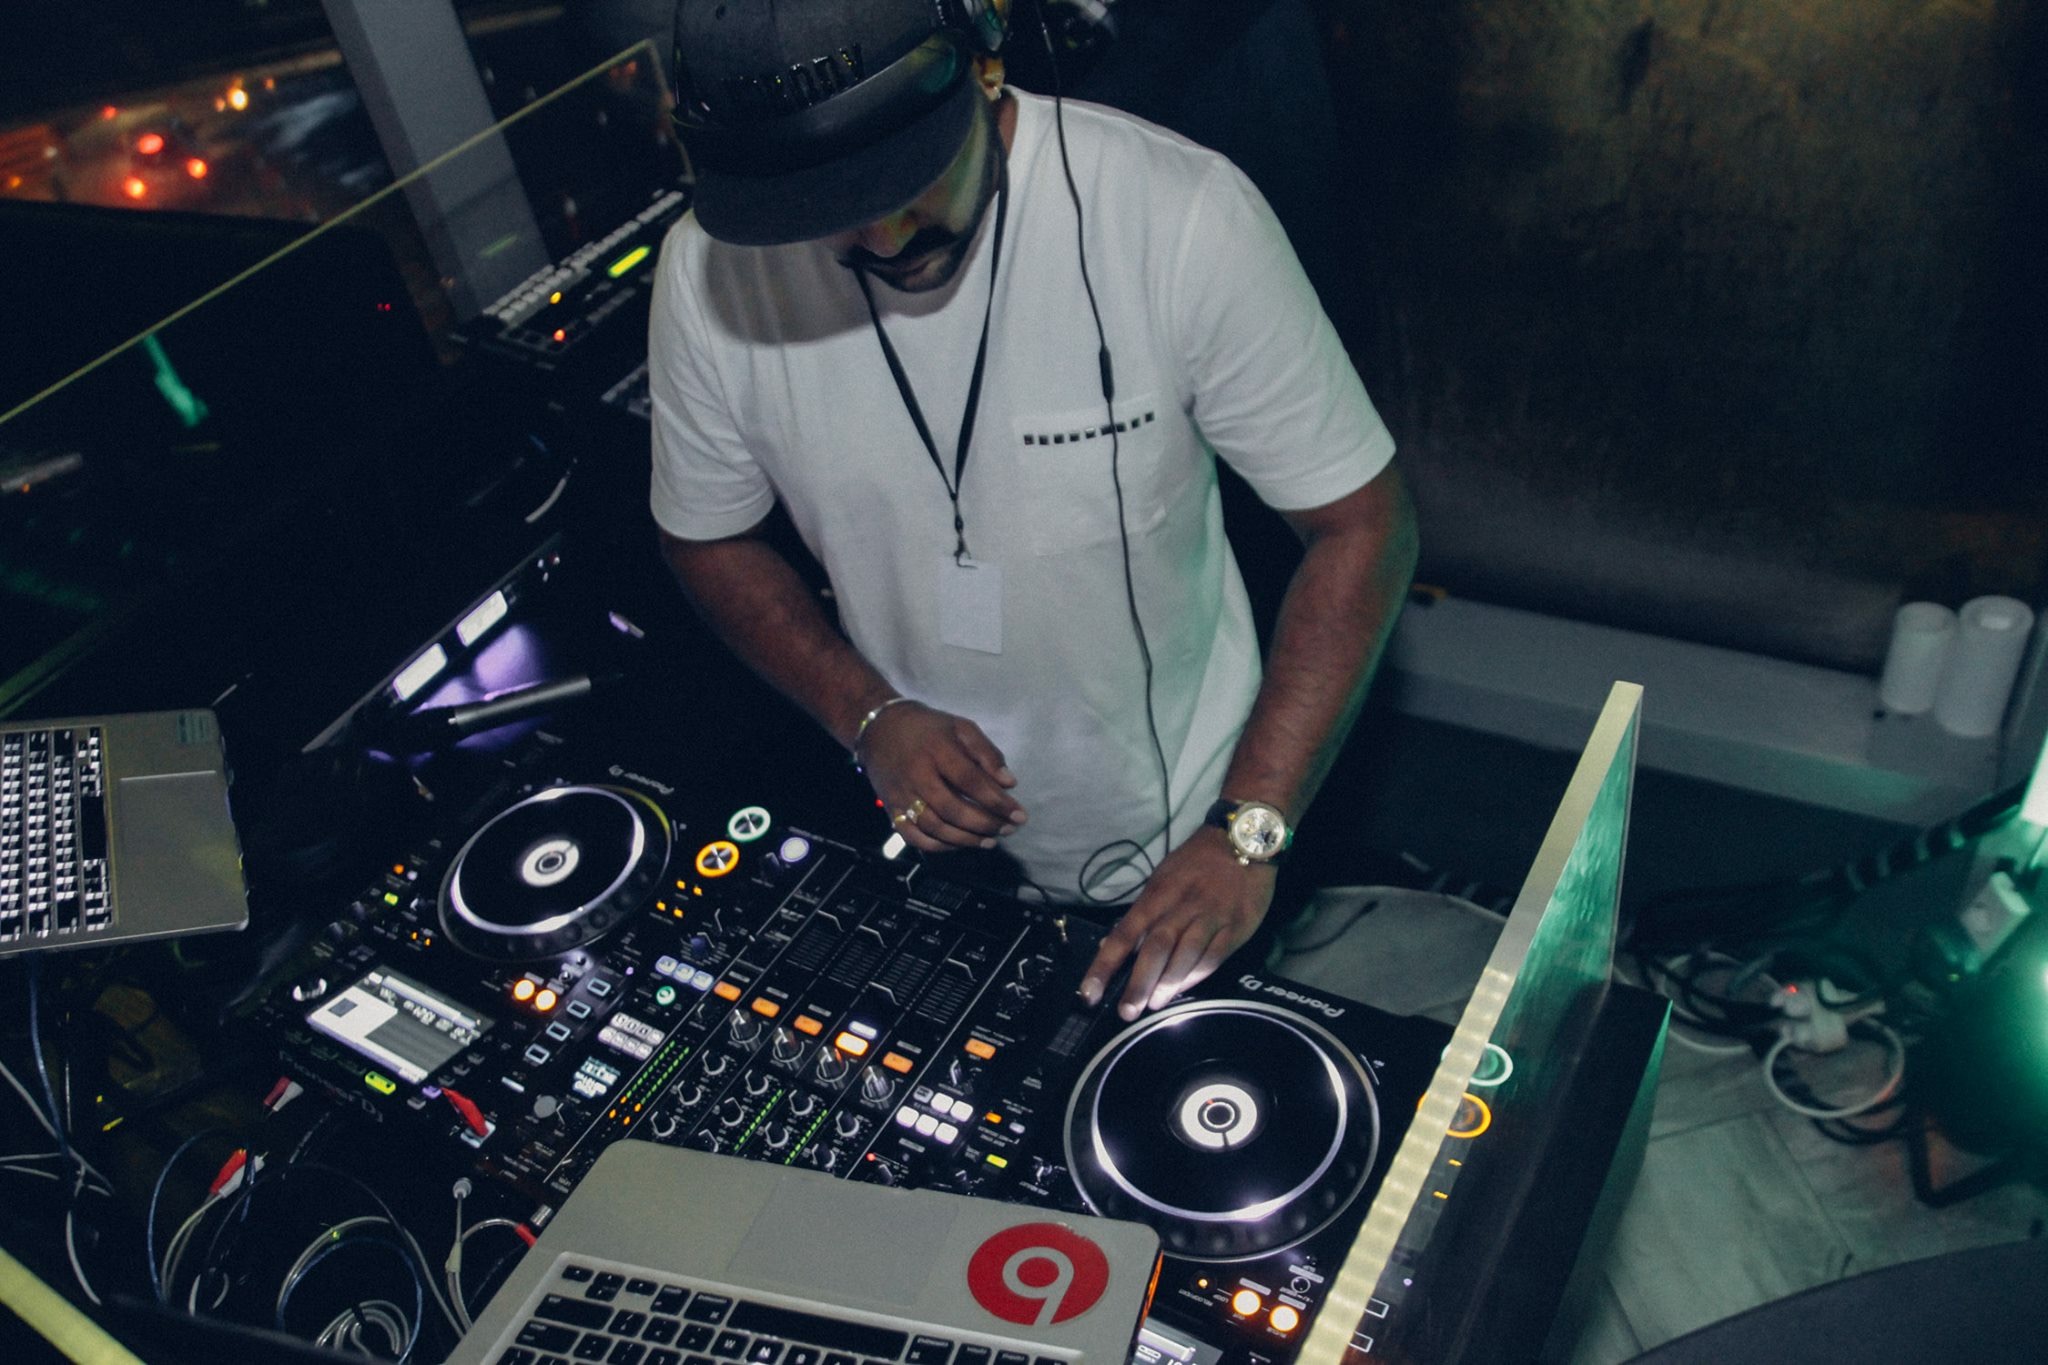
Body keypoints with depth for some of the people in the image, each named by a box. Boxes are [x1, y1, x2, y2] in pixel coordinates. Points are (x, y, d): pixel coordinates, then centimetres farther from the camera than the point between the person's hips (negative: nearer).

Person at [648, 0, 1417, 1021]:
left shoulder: (1180, 215, -27)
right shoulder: (710, 271, -17)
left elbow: (1358, 525, -20)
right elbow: (710, 538, -1)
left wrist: (1246, 833, -26)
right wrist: (871, 717, -16)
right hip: (935, 835, 3)